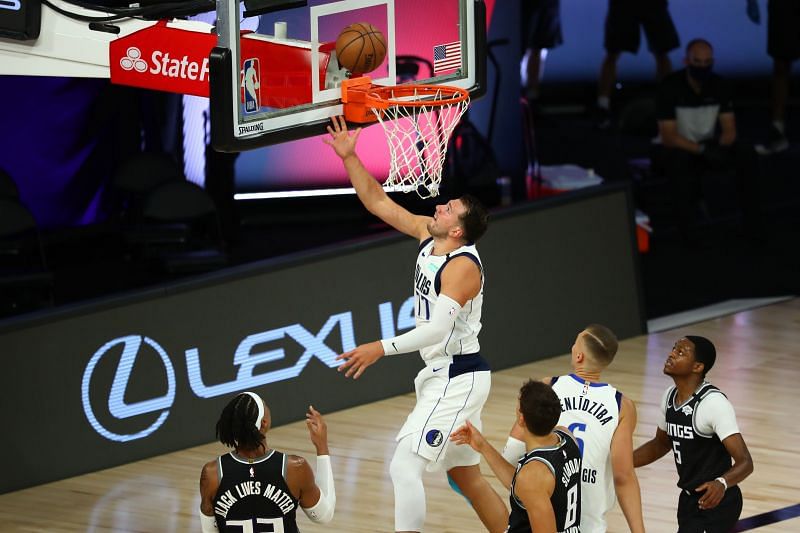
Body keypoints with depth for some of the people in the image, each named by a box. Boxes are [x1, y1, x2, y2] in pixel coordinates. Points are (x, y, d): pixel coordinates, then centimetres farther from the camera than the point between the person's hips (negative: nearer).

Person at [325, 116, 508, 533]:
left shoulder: (463, 266, -20)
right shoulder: (429, 236, 5)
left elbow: (438, 327, -31)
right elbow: (377, 202, 11)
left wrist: (383, 348, -36)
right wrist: (349, 157, 1)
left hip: (458, 379, -10)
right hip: (442, 375, 10)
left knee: (404, 466, -15)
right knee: (466, 475, 17)